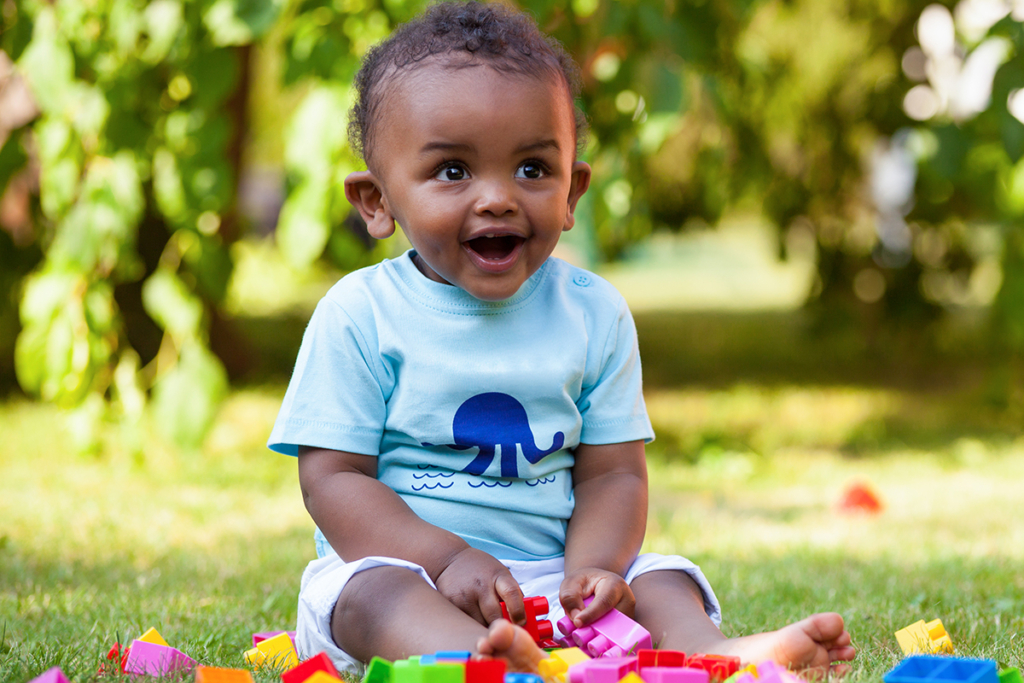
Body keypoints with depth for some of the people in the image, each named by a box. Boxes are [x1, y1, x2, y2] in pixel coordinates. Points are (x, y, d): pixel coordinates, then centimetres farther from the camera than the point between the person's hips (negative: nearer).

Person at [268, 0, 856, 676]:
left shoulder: (593, 312, 6)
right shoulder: (358, 315, -4)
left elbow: (613, 471, 5)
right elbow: (332, 478, -7)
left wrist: (591, 569, -16)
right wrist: (447, 559, -21)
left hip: (551, 574, 4)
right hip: (404, 562, -4)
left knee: (662, 580, -17)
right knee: (367, 592, -34)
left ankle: (710, 651, -48)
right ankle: (487, 660, -64)